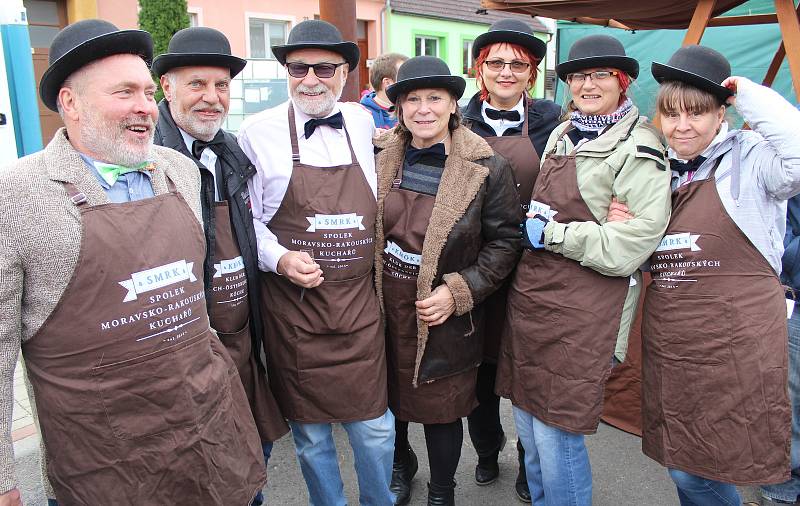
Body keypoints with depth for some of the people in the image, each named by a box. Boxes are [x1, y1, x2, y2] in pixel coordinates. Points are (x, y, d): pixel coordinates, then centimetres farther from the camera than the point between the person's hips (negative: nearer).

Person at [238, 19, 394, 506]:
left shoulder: (364, 124, 5)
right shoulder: (259, 132, -4)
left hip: (361, 306, 2)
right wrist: (279, 259, -15)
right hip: (294, 308, -2)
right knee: (311, 433, 12)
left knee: (375, 426, 9)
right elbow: (248, 218, -1)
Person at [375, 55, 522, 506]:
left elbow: (506, 240, -8)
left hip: (442, 315, -3)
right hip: (384, 305, 4)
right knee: (389, 396, 21)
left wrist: (458, 292, -16)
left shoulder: (487, 168, -12)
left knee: (441, 408, 12)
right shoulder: (382, 157, -1)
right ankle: (401, 464, 52)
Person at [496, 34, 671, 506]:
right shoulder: (562, 135, 14)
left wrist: (548, 233, -14)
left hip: (582, 313, -7)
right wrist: (529, 226, 6)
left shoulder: (638, 152, -9)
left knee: (556, 435, 0)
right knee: (528, 422, 16)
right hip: (530, 295, 7)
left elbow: (624, 249, -19)